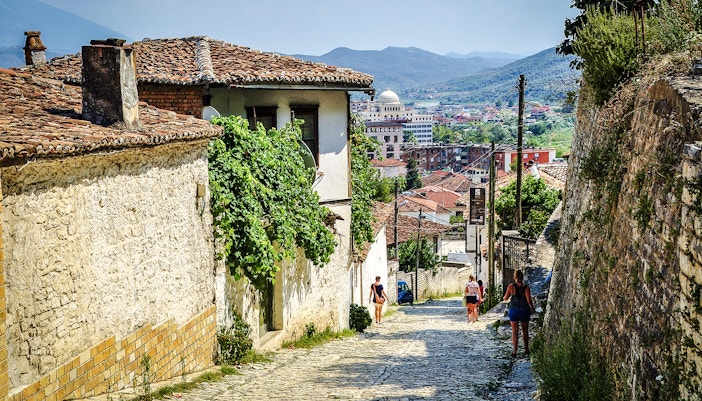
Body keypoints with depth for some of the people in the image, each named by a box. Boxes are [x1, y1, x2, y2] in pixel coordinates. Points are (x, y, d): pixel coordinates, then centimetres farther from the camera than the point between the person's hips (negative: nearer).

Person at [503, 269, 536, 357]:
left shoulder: (511, 286, -7)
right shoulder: (526, 287, -10)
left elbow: (505, 298, 1)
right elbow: (529, 300, -13)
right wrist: (532, 308, 3)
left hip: (513, 310, 0)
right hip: (524, 310, 0)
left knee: (515, 331, 4)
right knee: (525, 330, 16)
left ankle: (514, 351, -1)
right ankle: (526, 349, 25)